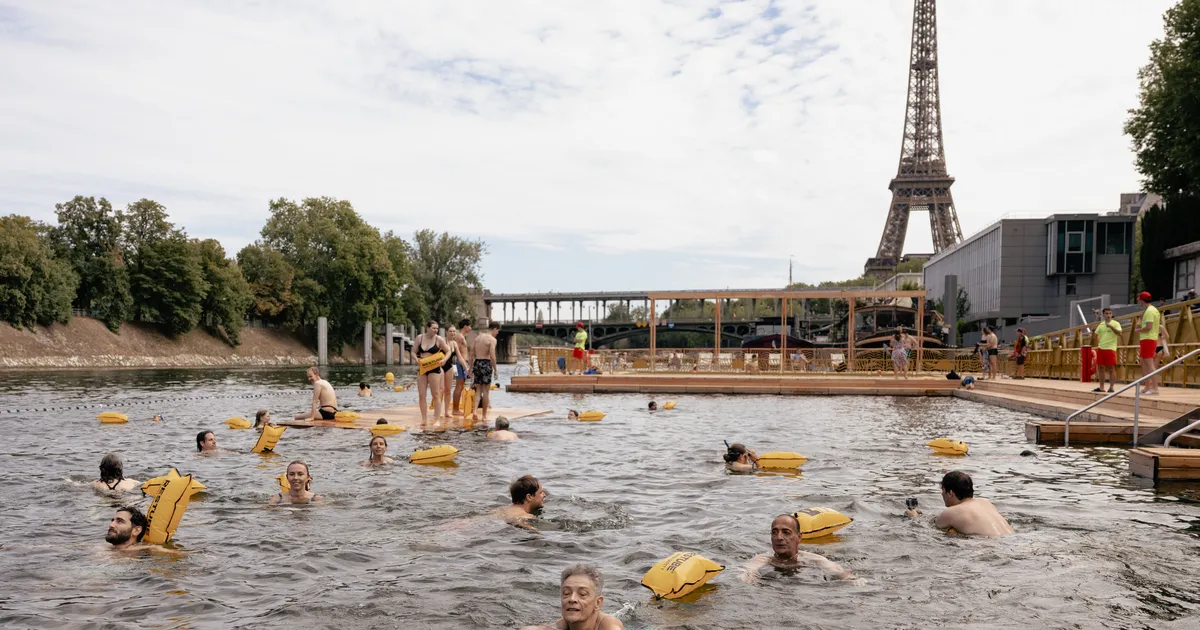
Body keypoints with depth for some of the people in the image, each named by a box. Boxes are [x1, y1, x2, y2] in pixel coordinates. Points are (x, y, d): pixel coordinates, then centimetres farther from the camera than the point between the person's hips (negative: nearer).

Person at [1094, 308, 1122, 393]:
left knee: (1111, 368, -4)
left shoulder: (1115, 323, -2)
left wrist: (1111, 326, -27)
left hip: (1110, 349, -5)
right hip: (1101, 348, 5)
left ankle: (1111, 387, 0)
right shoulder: (1101, 325, 13)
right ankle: (1101, 387, 14)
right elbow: (1096, 335, 22)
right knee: (1101, 368, 8)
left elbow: (1119, 333, -16)